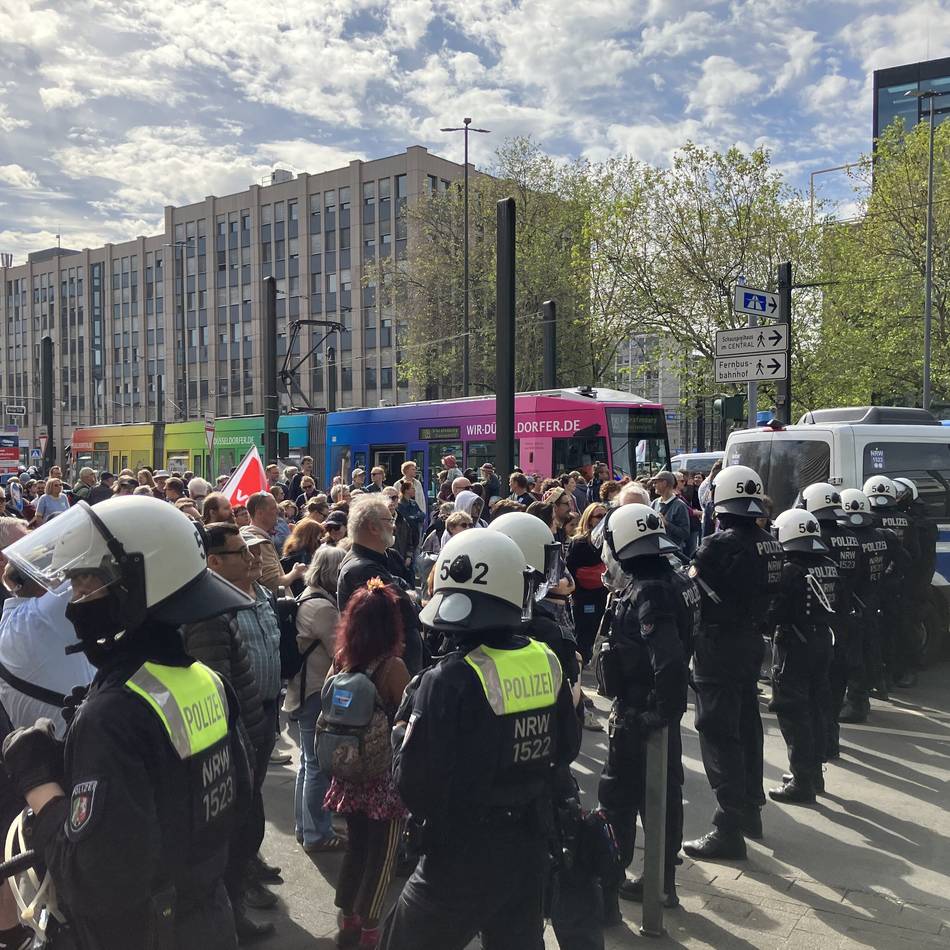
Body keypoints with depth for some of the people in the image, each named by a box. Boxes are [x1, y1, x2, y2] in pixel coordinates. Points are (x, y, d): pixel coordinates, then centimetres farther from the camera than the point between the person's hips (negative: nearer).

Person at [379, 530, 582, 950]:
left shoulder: (449, 680, -23)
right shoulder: (547, 662, -6)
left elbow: (415, 786, -21)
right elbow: (566, 748, 8)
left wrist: (403, 727, -6)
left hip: (463, 860, -5)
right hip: (530, 851, 5)